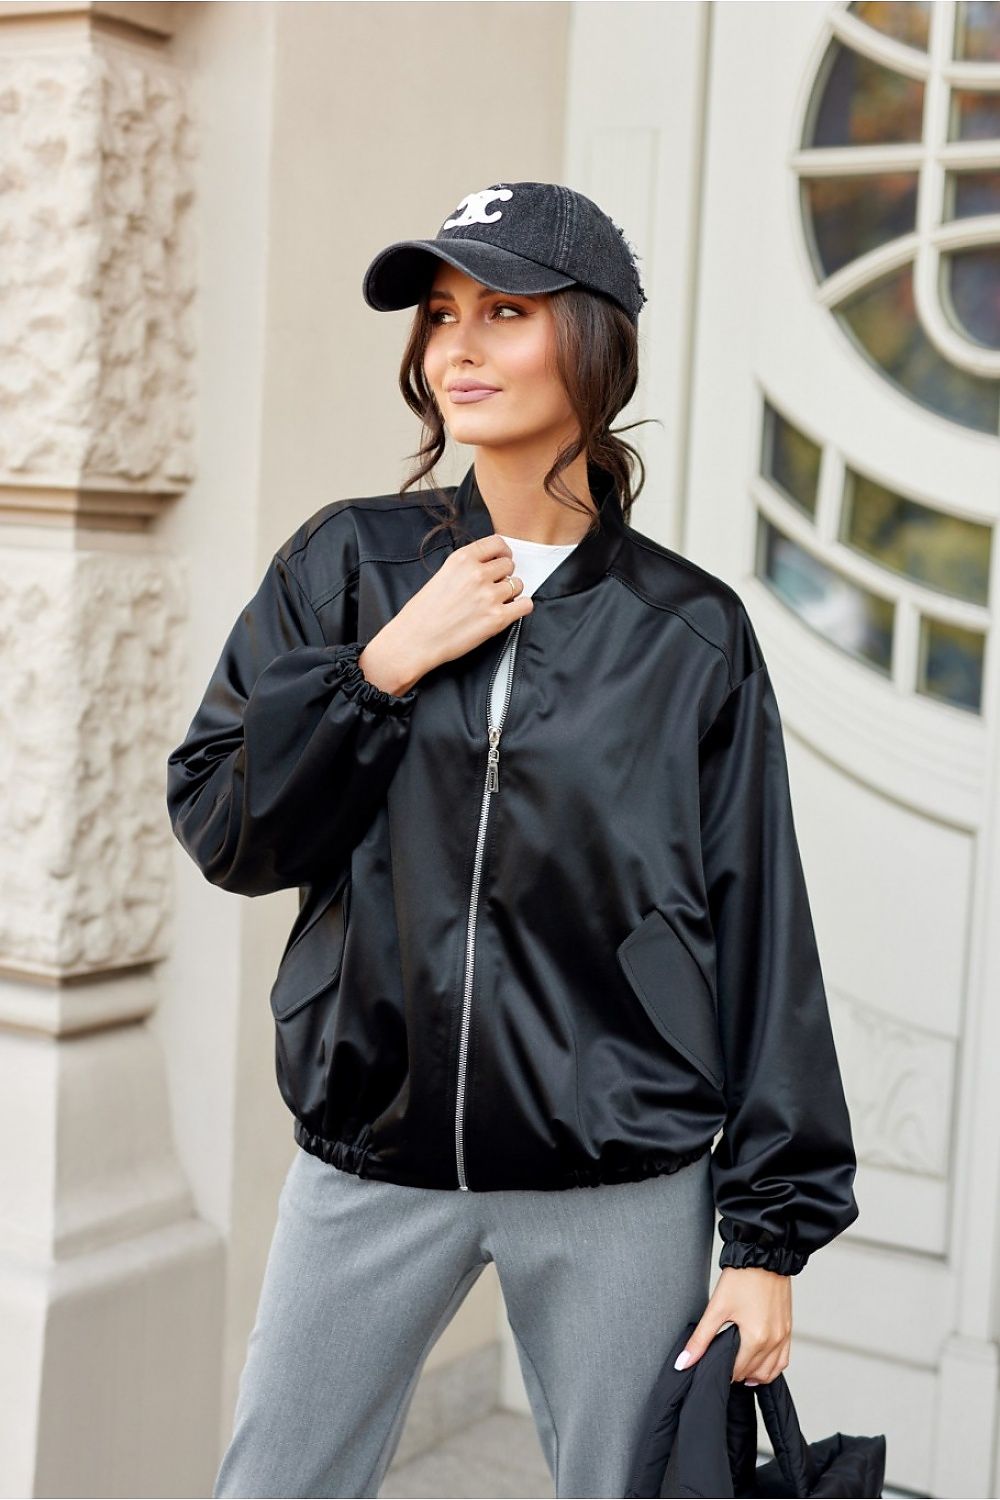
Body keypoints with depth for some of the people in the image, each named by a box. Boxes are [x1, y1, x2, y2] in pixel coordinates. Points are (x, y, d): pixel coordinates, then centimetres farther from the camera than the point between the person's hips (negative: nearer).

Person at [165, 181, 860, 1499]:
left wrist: (771, 1230, -2)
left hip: (624, 1187, -1)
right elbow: (221, 831, 0)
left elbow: (759, 931, 0)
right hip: (370, 1159, 1)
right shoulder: (348, 564, 2)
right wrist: (383, 671, -13)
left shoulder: (692, 633, -1)